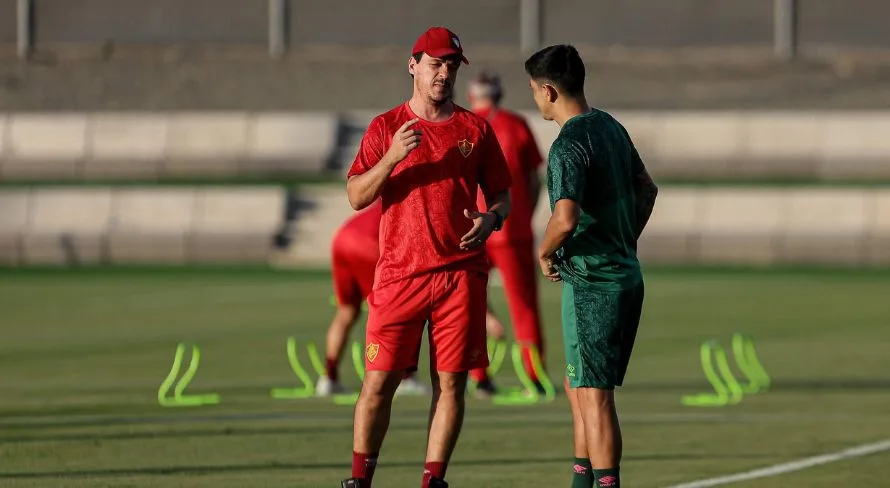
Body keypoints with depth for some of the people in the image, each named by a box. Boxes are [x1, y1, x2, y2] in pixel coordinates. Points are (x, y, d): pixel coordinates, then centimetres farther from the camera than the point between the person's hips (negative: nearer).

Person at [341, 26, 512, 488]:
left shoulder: (476, 129, 9)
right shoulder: (385, 128, 5)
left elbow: (502, 194, 14)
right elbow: (356, 196, -1)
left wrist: (491, 218, -8)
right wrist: (392, 157, -16)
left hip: (461, 273, 2)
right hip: (399, 274, -1)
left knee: (450, 382, 0)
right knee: (378, 380, -4)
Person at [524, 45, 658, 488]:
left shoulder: (569, 145, -18)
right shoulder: (611, 127, 10)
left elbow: (565, 218, -31)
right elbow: (646, 189, 23)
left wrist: (545, 252, -12)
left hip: (591, 285, -9)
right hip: (626, 273, 9)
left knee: (594, 396, -5)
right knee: (577, 386, 19)